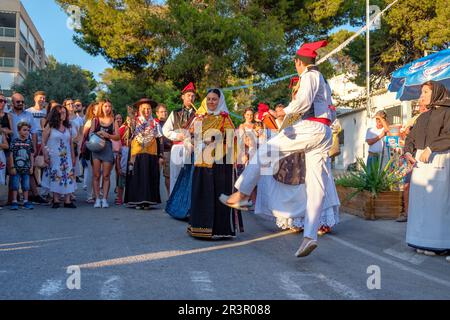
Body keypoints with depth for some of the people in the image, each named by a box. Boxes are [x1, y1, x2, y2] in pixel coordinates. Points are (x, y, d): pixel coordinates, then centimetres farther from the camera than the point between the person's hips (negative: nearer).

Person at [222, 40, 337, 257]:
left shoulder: (309, 75, 1)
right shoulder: (323, 81, 31)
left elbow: (304, 100, -18)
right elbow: (332, 114, 33)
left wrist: (286, 112, -6)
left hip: (310, 127, -9)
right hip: (324, 134, 9)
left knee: (264, 151, 0)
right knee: (316, 186, -1)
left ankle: (241, 195, 1)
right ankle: (310, 236, -5)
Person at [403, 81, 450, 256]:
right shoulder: (422, 117, 22)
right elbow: (411, 137, 15)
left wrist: (430, 148, -22)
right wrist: (408, 152, -3)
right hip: (420, 162, 7)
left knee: (436, 201, -8)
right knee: (419, 201, 4)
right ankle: (423, 240, 10)